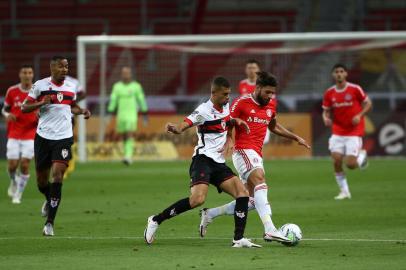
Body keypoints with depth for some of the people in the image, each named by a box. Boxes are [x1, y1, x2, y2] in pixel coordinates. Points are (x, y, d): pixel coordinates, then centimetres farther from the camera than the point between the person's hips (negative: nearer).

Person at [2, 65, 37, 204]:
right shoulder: (12, 91, 0)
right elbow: (4, 109, 10)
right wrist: (7, 116, -12)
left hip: (31, 134, -1)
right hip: (14, 134, 1)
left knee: (25, 164, -9)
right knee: (12, 165, -3)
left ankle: (18, 195, 4)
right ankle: (14, 182, 31)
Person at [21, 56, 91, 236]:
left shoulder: (71, 87, 8)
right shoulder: (40, 85, -3)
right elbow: (24, 107, -1)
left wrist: (82, 111, 6)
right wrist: (41, 103, -18)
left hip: (64, 138, 1)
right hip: (43, 137, -1)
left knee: (57, 175, -15)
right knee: (41, 178, 9)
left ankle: (49, 222, -14)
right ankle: (49, 200, 46)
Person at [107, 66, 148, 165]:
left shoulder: (136, 86, -1)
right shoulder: (117, 86, 6)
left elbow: (141, 100, 4)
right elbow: (113, 100, 4)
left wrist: (145, 114, 6)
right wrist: (110, 112, -4)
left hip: (132, 115, -3)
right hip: (120, 115, 3)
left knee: (129, 136, -16)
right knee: (123, 137, 10)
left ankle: (128, 157, -23)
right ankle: (128, 156, 27)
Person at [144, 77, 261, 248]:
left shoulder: (225, 106, 13)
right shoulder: (204, 111, -11)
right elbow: (183, 126, -23)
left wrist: (235, 121, 14)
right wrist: (174, 128, -46)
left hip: (219, 163, 8)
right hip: (203, 159, -8)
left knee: (242, 193, -5)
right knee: (197, 199, -26)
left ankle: (239, 239, -4)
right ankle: (156, 220, -12)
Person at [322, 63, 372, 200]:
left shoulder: (355, 89, -8)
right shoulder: (329, 93, 1)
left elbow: (368, 104, 0)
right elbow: (326, 111, 9)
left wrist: (359, 115, -17)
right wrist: (326, 118, -14)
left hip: (354, 132, -3)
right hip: (338, 132, 3)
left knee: (350, 164, -10)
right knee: (336, 162, -10)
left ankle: (362, 155, 25)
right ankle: (344, 192, 4)